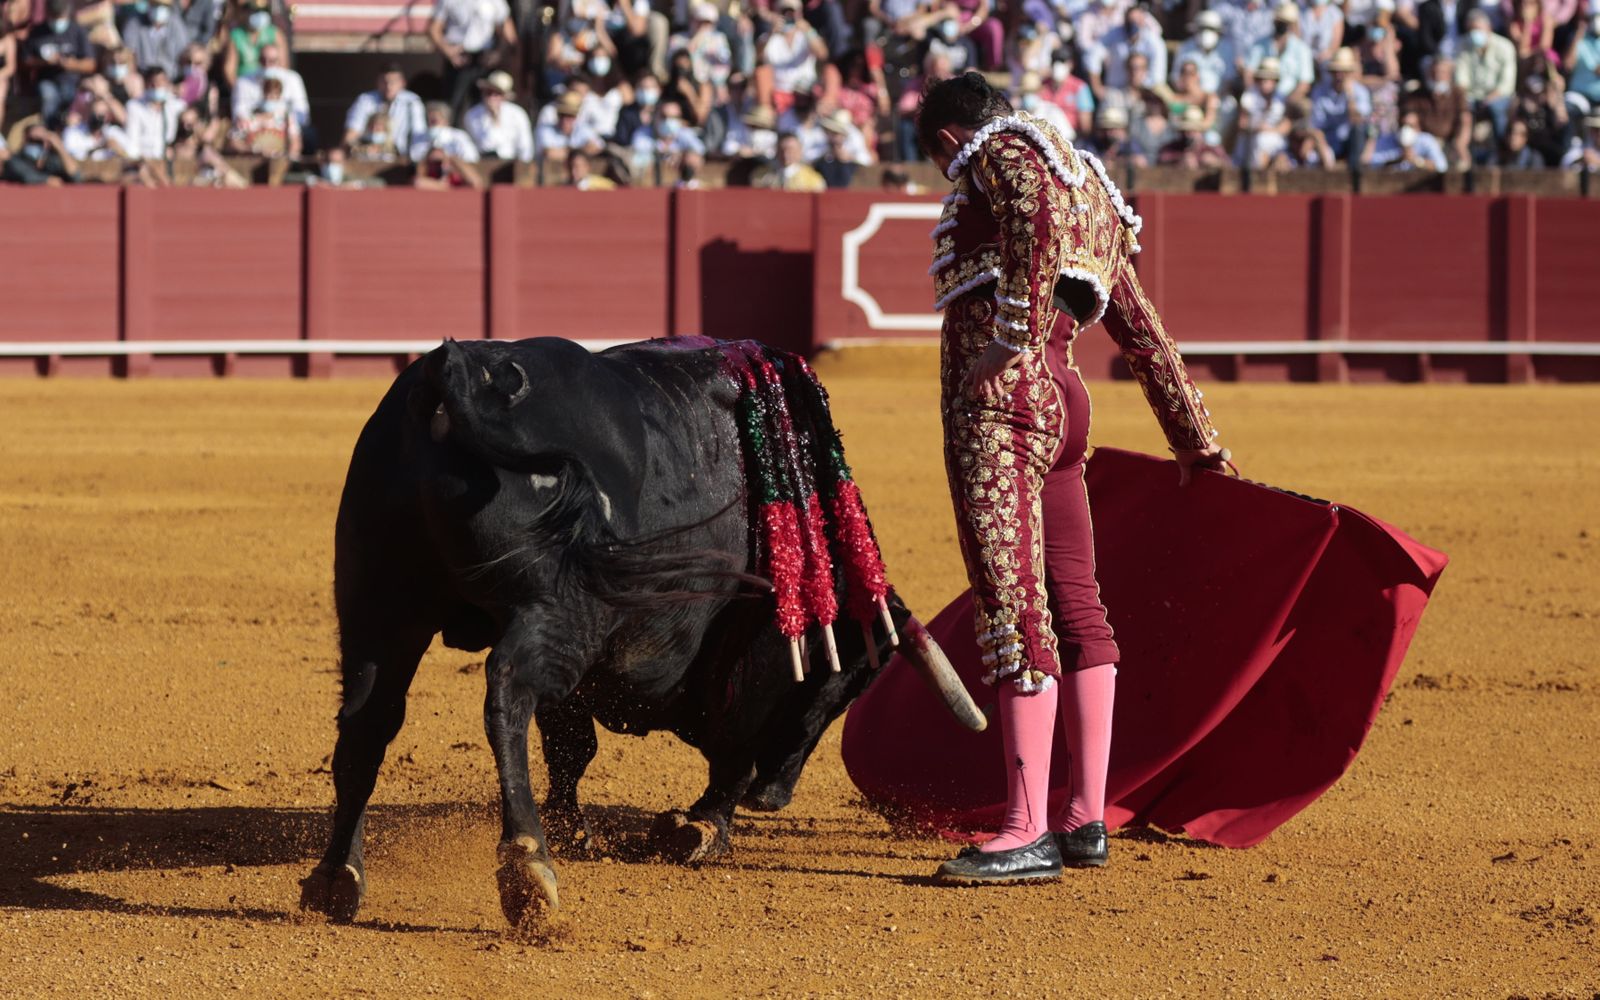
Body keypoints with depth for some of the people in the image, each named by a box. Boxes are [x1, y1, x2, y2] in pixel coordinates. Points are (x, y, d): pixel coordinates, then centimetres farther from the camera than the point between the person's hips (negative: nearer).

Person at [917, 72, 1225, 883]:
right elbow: (1142, 331, 30)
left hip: (998, 397, -10)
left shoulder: (999, 155, 1)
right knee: (1074, 607, 12)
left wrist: (1014, 333, -25)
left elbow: (1040, 217, -23)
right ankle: (1086, 821, 18)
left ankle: (1027, 834, -15)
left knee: (1014, 611, -12)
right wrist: (1192, 436, 33)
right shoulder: (1088, 190, 26)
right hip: (1061, 400, 10)